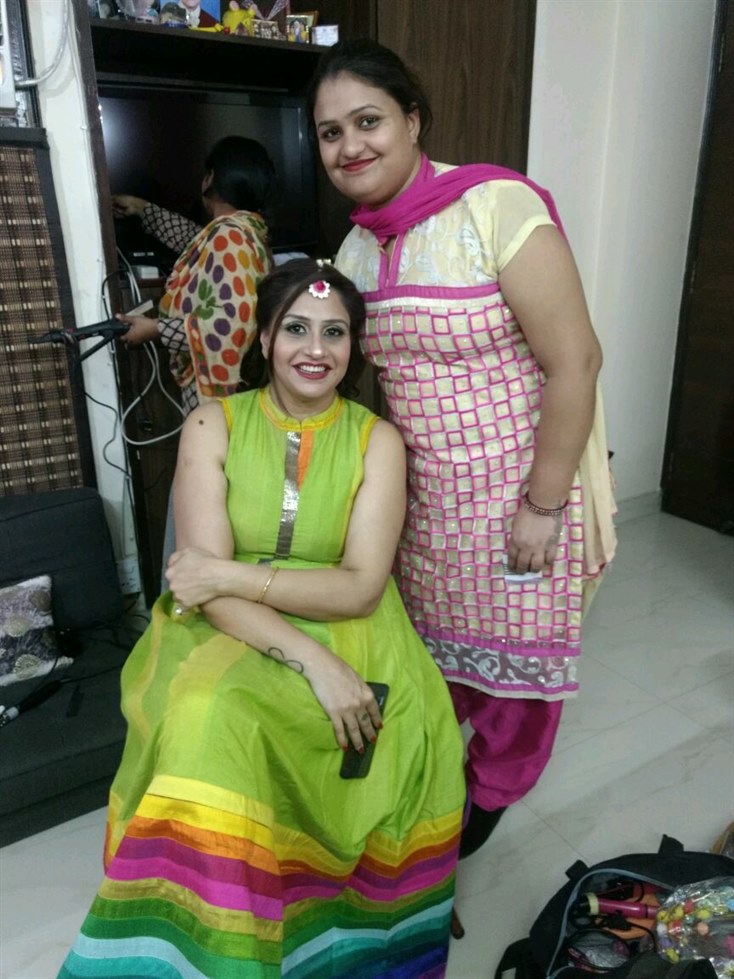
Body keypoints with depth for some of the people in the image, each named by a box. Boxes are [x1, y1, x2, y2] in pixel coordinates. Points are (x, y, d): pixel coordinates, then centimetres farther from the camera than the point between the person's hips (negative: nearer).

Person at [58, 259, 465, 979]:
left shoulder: (377, 440, 1)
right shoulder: (212, 426, -1)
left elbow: (360, 587, -9)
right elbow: (207, 585, -10)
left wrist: (231, 574, -18)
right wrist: (310, 657, -24)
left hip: (342, 626, 1)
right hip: (224, 630, -1)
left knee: (410, 725, -27)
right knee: (211, 718, -32)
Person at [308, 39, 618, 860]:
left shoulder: (495, 207, -18)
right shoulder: (358, 245, 3)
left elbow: (575, 360, -20)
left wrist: (542, 505, -19)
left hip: (519, 488, -5)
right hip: (423, 489, 6)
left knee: (514, 644, 14)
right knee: (432, 631, 21)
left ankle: (493, 786, 41)